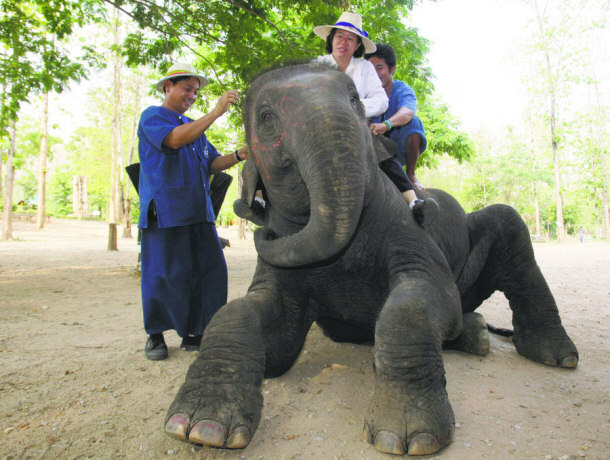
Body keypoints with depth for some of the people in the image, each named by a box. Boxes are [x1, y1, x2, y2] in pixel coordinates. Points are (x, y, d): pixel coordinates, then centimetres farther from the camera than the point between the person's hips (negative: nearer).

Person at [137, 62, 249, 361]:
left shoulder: (194, 126, 25)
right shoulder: (152, 117, 3)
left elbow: (212, 163, 16)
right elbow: (175, 139, -19)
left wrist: (239, 155, -3)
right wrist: (215, 113, -18)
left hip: (198, 212, 7)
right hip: (165, 211, -6)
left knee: (210, 271, 0)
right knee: (164, 275, -2)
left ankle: (194, 334, 11)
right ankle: (155, 336, 15)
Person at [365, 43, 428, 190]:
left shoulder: (403, 91, -15)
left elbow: (407, 112, -39)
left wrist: (385, 124, -61)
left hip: (399, 149, -2)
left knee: (413, 122, -30)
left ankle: (411, 175, -19)